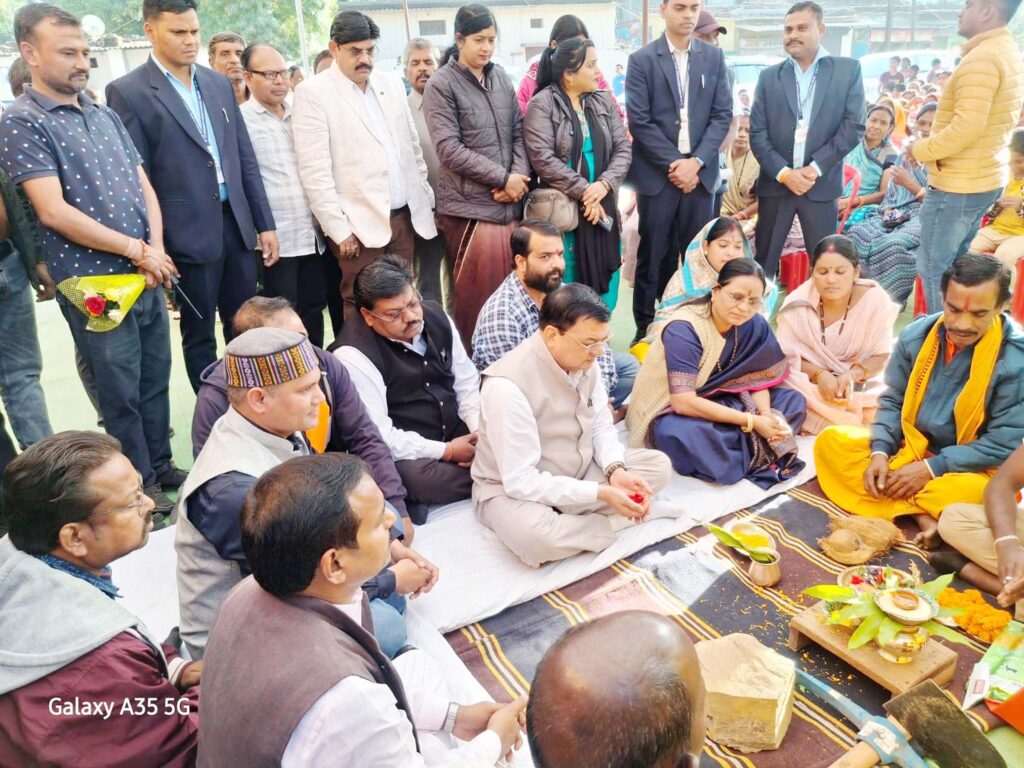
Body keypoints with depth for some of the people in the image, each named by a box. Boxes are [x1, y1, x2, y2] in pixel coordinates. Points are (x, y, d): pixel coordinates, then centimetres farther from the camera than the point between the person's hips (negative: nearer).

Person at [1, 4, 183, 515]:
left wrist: (156, 249, -6)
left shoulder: (105, 116, 12)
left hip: (146, 275, 6)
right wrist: (137, 250, -14)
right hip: (91, 283, -6)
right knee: (121, 391, 5)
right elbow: (53, 211, -15)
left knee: (155, 379, 15)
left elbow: (143, 186, 11)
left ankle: (161, 467, 31)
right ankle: (139, 487, 21)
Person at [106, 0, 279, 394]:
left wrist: (265, 223, 9)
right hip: (189, 234, -5)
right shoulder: (128, 92, -5)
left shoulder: (219, 83, 12)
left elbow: (246, 158, 12)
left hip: (237, 223, 5)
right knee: (200, 336, 8)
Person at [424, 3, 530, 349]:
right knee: (477, 291, -3)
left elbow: (518, 133, 14)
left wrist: (519, 176, -5)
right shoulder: (441, 85, -2)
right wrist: (503, 178, -11)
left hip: (510, 202, 5)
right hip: (470, 205, -5)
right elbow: (449, 150, -10)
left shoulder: (501, 78, 13)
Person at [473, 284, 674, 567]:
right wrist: (601, 493, -31)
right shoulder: (507, 386, -31)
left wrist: (616, 470, -20)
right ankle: (621, 520, -12)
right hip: (512, 488, -6)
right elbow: (521, 481, -30)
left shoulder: (583, 360, -9)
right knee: (537, 536, -38)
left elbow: (601, 425, 1)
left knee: (658, 465, -4)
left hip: (577, 473, 6)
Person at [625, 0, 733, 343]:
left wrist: (696, 162, -8)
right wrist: (673, 163, -11)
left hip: (700, 172, 3)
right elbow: (639, 121, -5)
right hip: (657, 173, -2)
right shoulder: (641, 59, 1)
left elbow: (722, 115, 5)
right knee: (653, 256, 2)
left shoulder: (714, 57, 11)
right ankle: (645, 329, 12)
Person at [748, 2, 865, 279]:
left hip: (822, 185, -1)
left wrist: (815, 168, -12)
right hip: (775, 182, 1)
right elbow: (757, 132, 2)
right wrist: (783, 173, -11)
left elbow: (854, 126, -2)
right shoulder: (769, 76, 8)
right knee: (763, 263, 5)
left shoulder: (848, 70, 5)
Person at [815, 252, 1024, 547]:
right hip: (908, 448, 6)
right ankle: (923, 514, -24)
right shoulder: (916, 335, -6)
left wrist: (932, 467, -20)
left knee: (973, 491, -40)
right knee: (831, 441, -15)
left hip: (968, 468, -5)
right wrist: (880, 452, -12)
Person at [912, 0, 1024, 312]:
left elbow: (965, 129, -27)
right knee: (952, 264, 19)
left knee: (933, 268, -1)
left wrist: (920, 149, -12)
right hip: (985, 178, 10)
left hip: (956, 185, -10)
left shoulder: (981, 59, -19)